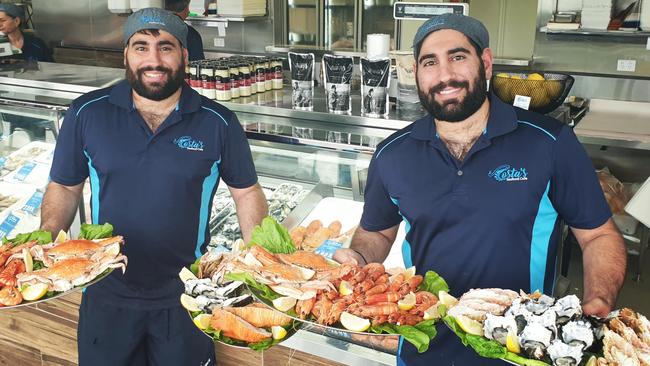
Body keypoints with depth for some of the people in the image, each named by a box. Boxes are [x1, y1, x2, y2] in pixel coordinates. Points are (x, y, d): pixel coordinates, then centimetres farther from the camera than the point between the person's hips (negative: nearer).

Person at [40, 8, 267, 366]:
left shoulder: (219, 122, -8)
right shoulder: (86, 113, -5)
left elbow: (246, 191, 2)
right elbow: (64, 188, 5)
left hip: (187, 296, -1)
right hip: (107, 293, 1)